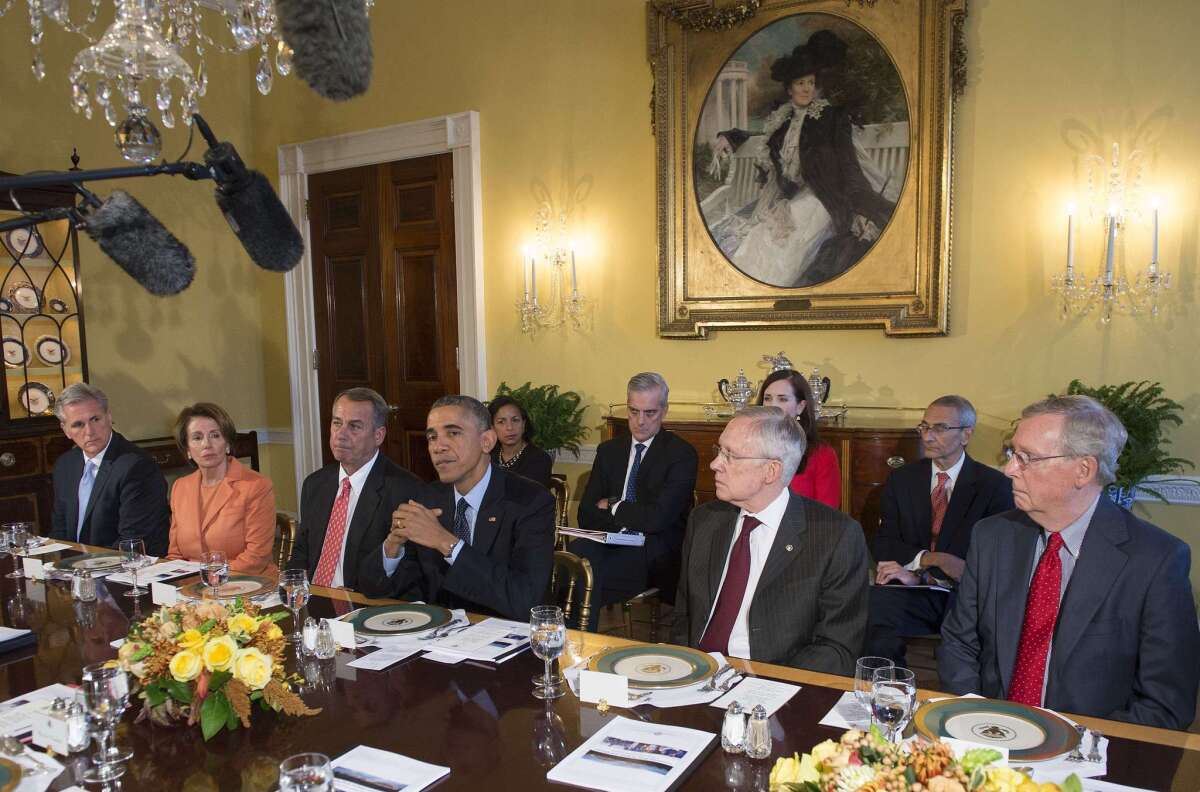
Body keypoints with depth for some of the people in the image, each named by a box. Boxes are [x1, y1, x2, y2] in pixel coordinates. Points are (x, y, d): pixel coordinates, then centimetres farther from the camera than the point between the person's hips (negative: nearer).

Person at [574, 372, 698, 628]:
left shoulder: (682, 454, -2)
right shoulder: (609, 450, 16)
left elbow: (658, 518, -13)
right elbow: (586, 514, 10)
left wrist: (612, 508, 1)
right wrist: (627, 517, -10)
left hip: (656, 554, -4)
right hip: (613, 545, 5)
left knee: (587, 568, -31)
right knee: (577, 550, -30)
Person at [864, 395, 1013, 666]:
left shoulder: (995, 485, 4)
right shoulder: (901, 479, 14)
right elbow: (882, 544, 8)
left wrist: (918, 573, -12)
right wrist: (930, 558, -12)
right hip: (910, 594, 2)